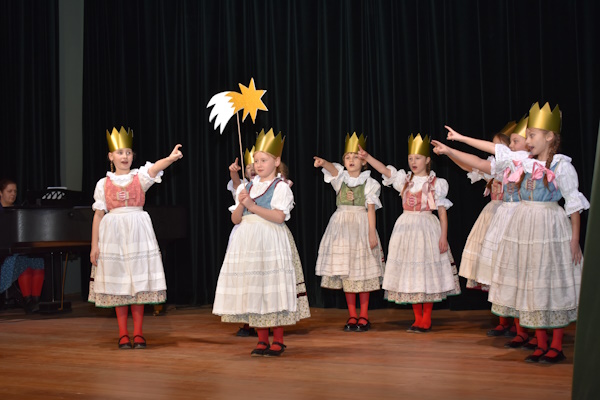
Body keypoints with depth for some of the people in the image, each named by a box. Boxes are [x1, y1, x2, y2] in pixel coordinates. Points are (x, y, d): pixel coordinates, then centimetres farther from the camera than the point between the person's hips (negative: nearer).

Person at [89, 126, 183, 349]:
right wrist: (94, 245, 2)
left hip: (138, 232, 0)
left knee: (139, 282, 0)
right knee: (118, 284, 2)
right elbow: (98, 215, 7)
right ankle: (123, 334, 10)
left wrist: (171, 157, -39)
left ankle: (138, 334, 8)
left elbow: (156, 167, -18)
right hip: (113, 234, 1)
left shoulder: (140, 177, 4)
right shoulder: (103, 184, 7)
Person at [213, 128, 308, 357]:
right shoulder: (247, 188, 17)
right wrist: (241, 204, -4)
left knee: (272, 287, -6)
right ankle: (262, 340, 15)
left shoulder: (280, 187, -1)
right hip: (247, 241, 6)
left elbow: (279, 216, -14)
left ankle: (278, 340, 6)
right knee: (252, 288, 5)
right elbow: (235, 219, 15)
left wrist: (252, 205, -13)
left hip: (270, 239, -6)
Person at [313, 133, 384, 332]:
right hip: (341, 226, 3)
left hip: (361, 226, -3)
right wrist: (323, 162, -38)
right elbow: (333, 168, -16)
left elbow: (371, 209, -3)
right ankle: (352, 316, 13)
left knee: (363, 271, -1)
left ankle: (363, 316, 9)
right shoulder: (340, 178, 7)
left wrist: (372, 233, -9)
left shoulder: (369, 183, 2)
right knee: (345, 271, 4)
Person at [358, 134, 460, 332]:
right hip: (406, 226, 4)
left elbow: (442, 212, -2)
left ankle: (426, 320, 7)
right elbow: (384, 170, -3)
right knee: (410, 274, 5)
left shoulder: (436, 183, 0)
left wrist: (444, 236, -8)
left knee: (427, 273, -2)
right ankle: (418, 319, 15)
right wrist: (367, 157, -17)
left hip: (427, 228, -4)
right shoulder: (405, 180, 10)